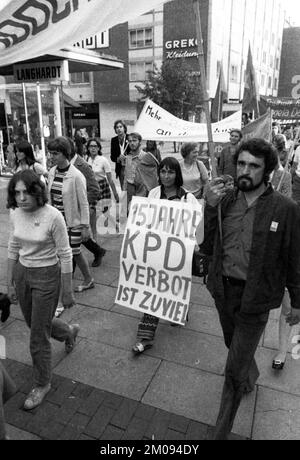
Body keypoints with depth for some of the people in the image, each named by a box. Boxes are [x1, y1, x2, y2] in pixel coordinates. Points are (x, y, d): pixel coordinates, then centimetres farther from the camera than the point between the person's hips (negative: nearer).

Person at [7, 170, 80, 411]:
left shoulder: (53, 216, -21)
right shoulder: (16, 214, -3)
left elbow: (65, 256, -16)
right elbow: (13, 250, 8)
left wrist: (67, 291, -11)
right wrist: (10, 283, 11)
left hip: (46, 276, -6)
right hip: (21, 273, 7)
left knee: (38, 336, 4)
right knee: (34, 324, 24)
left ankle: (42, 384, 30)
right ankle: (69, 332, 55)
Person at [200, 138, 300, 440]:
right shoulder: (225, 201, -4)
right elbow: (207, 247, -5)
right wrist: (210, 208, -17)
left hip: (255, 298, -4)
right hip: (224, 290, 5)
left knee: (234, 369, 4)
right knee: (234, 346, 29)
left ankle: (222, 430, 29)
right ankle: (251, 377, 64)